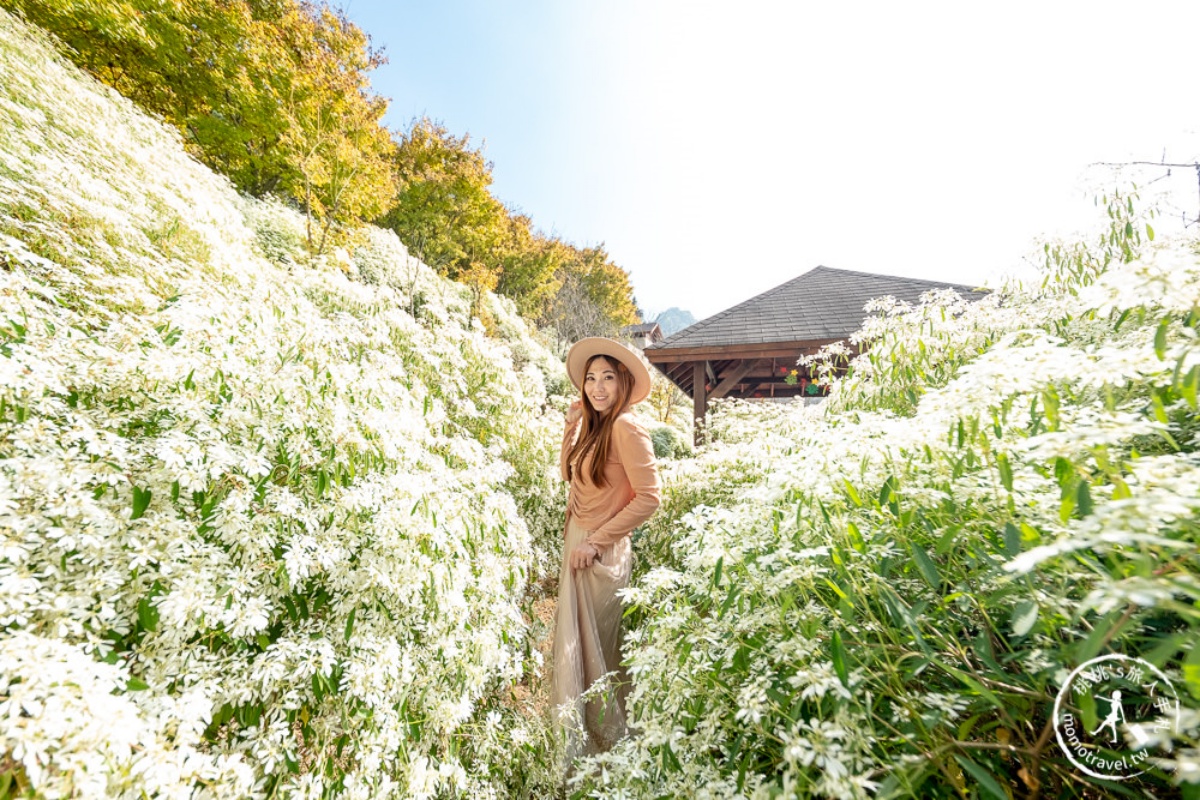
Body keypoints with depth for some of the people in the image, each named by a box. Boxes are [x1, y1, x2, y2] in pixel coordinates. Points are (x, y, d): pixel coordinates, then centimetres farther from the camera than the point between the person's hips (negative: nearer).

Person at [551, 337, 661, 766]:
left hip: (601, 552, -9)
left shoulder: (625, 427, -18)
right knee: (574, 639, 21)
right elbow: (568, 471, 13)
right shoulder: (594, 425, 9)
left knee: (591, 646, 8)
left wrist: (595, 541, -16)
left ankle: (603, 740, 32)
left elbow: (648, 497, -20)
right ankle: (578, 734, 44)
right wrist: (573, 424, 4)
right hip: (577, 541, 9)